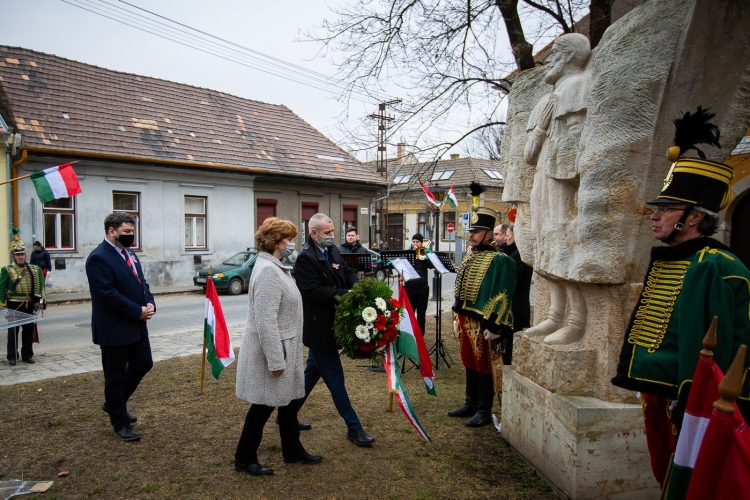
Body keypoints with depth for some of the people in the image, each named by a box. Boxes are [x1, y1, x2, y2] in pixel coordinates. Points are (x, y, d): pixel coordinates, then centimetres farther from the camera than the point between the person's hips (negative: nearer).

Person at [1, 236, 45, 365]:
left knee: (29, 330, 9)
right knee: (13, 331, 2)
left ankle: (27, 355, 19)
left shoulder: (34, 270, 6)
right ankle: (12, 357, 12)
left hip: (29, 305, 4)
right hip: (14, 305, -3)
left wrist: (40, 301, 3)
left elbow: (39, 286, 9)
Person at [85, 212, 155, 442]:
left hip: (136, 325, 9)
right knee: (115, 376, 6)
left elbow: (141, 282, 14)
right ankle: (120, 423, 21)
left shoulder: (129, 253, 11)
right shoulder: (99, 258, -18)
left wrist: (150, 304, -5)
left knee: (143, 364, 16)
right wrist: (139, 311, -19)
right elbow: (108, 295, -24)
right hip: (114, 329, -9)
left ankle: (114, 403, 37)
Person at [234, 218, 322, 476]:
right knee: (264, 405, 4)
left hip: (283, 348, 10)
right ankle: (244, 458, 22)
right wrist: (275, 360, -24)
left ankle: (293, 450, 32)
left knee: (288, 400, 18)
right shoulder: (268, 271, -22)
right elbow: (265, 321, -26)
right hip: (271, 351, -10)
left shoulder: (275, 267, 11)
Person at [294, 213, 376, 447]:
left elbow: (348, 272, 12)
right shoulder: (306, 257, -17)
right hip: (318, 326, -9)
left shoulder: (332, 250, 8)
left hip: (328, 324, 9)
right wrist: (346, 294, -24)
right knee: (334, 377, 1)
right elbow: (313, 291, -24)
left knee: (313, 371, 19)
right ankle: (354, 428, 12)